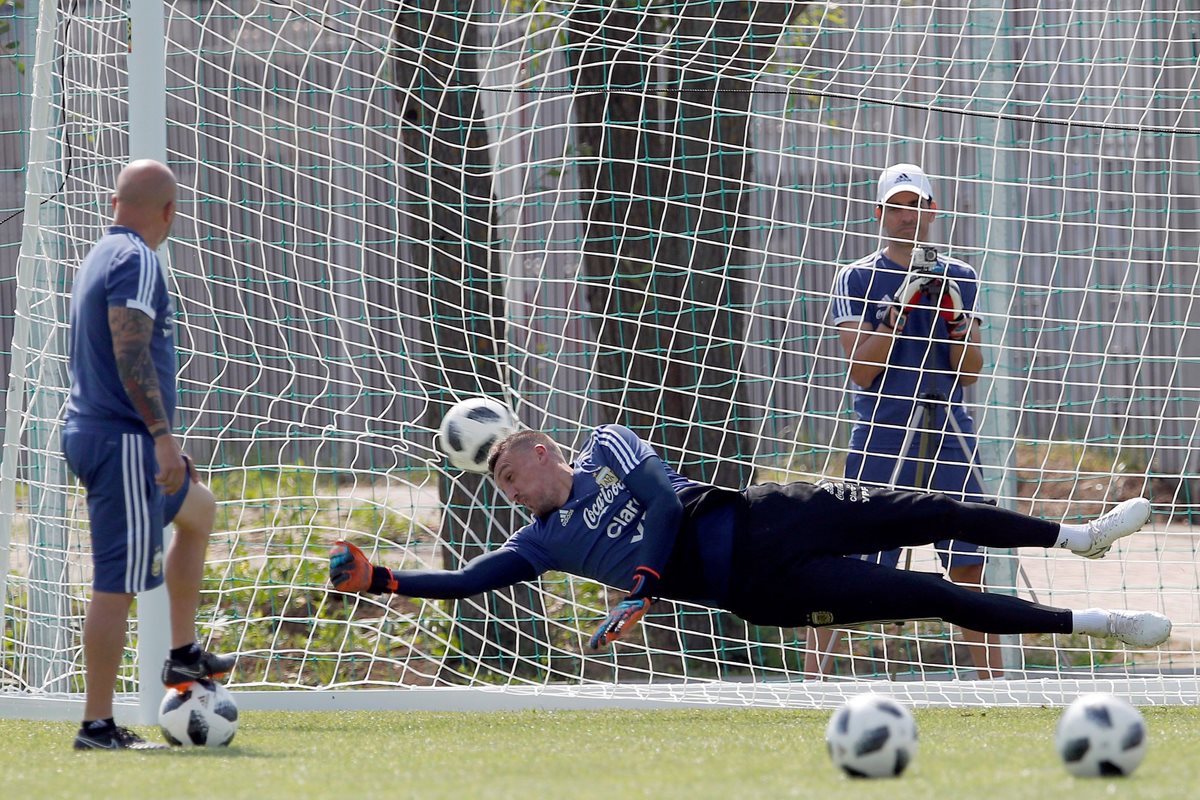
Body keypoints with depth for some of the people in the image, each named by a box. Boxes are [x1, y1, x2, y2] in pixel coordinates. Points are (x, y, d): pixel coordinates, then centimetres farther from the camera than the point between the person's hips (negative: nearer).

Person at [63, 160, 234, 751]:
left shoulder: (101, 256, 18)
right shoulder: (136, 260, -13)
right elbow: (131, 353, -23)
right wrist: (163, 435, -25)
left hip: (91, 435, 11)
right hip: (123, 441, -11)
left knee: (198, 508, 29)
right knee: (119, 584, -9)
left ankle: (183, 654, 29)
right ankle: (97, 727, -8)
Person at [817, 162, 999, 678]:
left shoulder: (959, 279, 11)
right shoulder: (856, 280, 1)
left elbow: (969, 373, 6)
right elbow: (862, 370, -9)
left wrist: (955, 317, -10)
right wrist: (900, 304, -16)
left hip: (949, 439, 3)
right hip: (882, 437, -3)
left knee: (968, 568, 3)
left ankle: (992, 681, 8)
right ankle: (812, 678, -1)